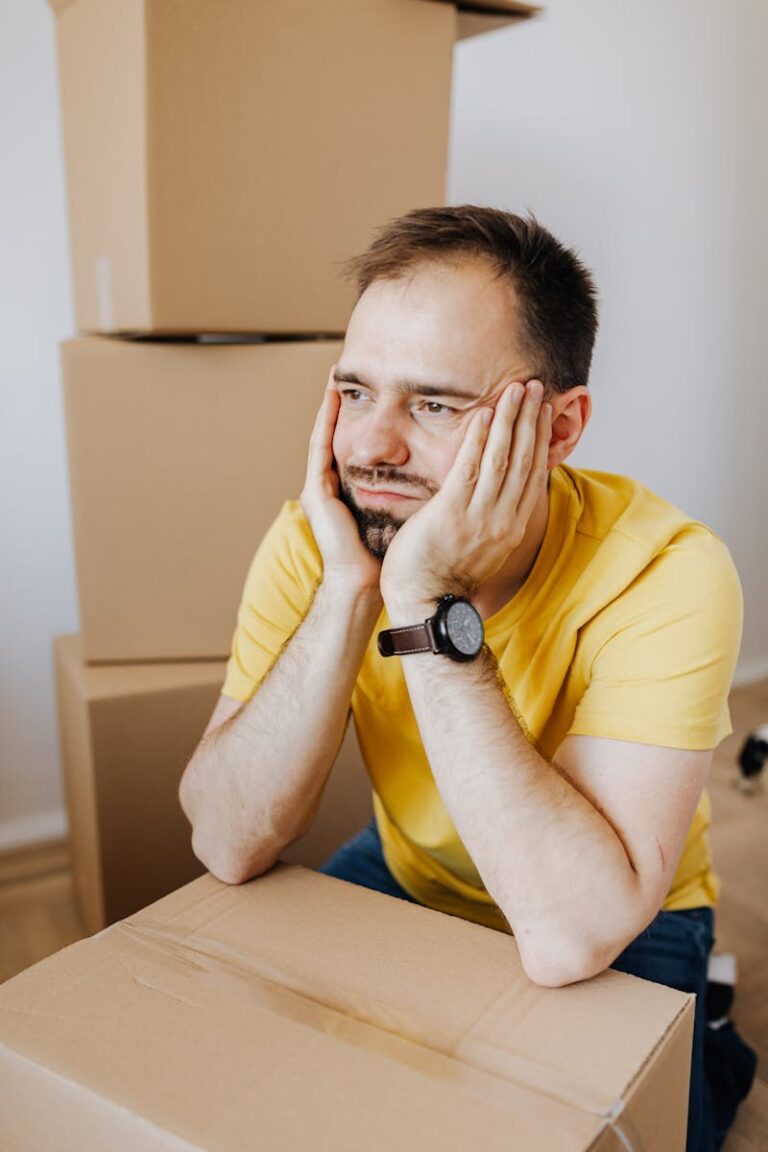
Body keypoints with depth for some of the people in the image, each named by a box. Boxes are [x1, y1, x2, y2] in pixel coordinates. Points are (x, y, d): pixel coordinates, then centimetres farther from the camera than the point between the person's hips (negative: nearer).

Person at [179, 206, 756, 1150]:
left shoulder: (664, 572, -31)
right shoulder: (317, 536, -19)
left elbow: (569, 938, -38)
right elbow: (229, 845, -23)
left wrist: (427, 604, -40)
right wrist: (346, 591, -35)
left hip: (626, 934, -2)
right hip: (406, 878, 3)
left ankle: (694, 1063, 9)